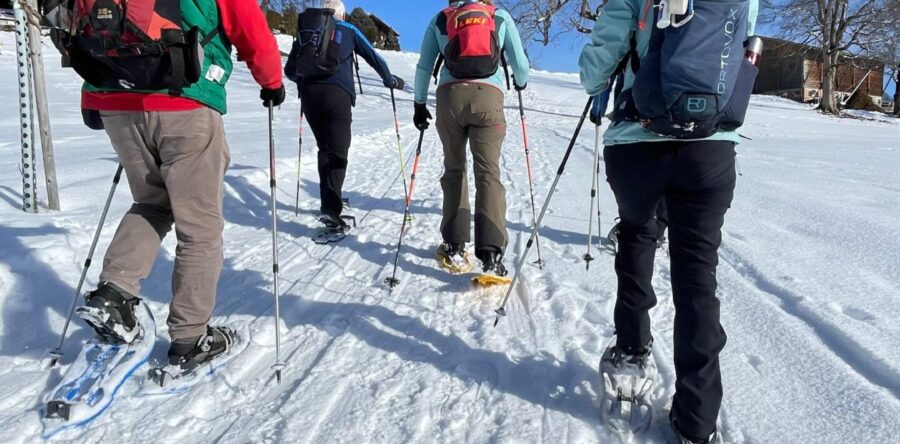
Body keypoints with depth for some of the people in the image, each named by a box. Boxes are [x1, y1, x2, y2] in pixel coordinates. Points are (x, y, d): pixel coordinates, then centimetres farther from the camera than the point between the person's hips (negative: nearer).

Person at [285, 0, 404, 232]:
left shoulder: (305, 29, 22)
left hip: (309, 95, 3)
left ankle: (330, 198, 20)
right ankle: (330, 208, -20)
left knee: (325, 147, 18)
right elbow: (373, 56, 17)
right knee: (337, 151, -6)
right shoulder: (347, 29, 17)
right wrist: (389, 79, 32)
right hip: (337, 94, -3)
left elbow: (290, 70, 24)